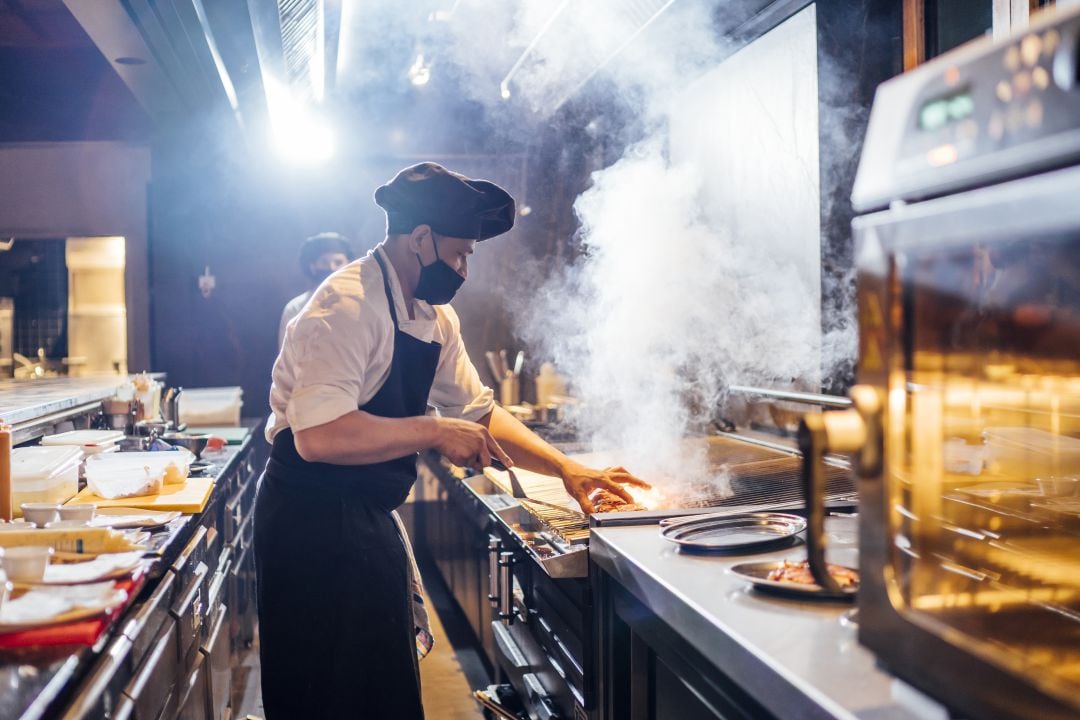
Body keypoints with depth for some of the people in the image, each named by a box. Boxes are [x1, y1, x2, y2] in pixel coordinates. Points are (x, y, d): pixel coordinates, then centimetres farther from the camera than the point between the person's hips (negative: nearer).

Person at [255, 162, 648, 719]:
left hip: (370, 522, 9)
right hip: (314, 525, -9)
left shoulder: (434, 316, 9)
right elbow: (319, 436, -32)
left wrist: (566, 468, 5)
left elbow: (477, 411, 15)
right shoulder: (349, 304, -21)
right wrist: (434, 432, -24)